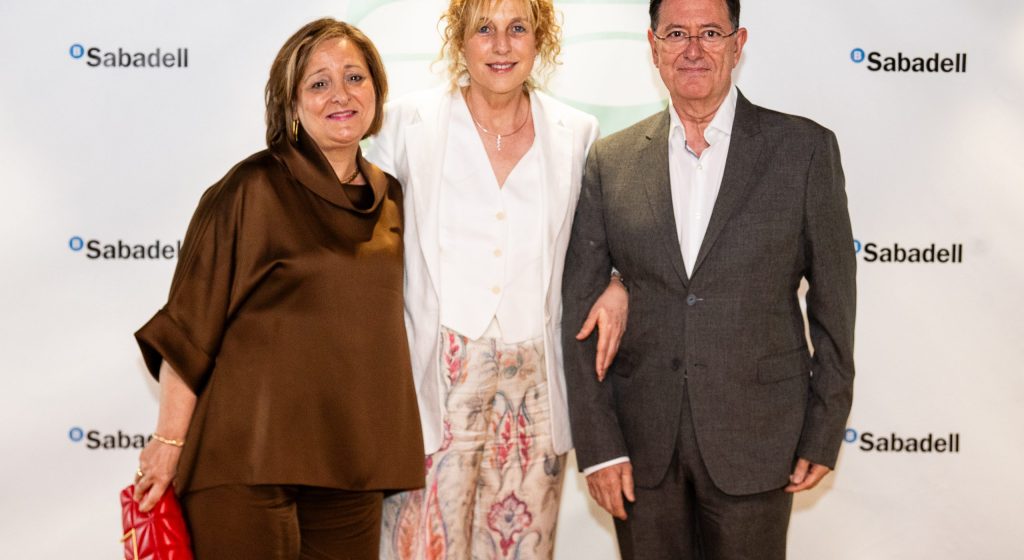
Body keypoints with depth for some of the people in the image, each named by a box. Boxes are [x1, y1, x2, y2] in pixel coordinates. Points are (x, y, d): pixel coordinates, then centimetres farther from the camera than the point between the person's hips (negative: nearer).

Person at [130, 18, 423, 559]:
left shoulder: (389, 197, 10)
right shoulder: (254, 190, -8)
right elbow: (189, 324, -8)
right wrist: (169, 442, -10)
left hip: (351, 462, 6)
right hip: (248, 457, -5)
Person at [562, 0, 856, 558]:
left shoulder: (804, 149, -2)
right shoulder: (609, 161, 3)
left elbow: (833, 302, 1)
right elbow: (580, 308, 2)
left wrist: (823, 435, 0)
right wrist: (597, 444, -3)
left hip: (754, 438, -1)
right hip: (641, 442, 2)